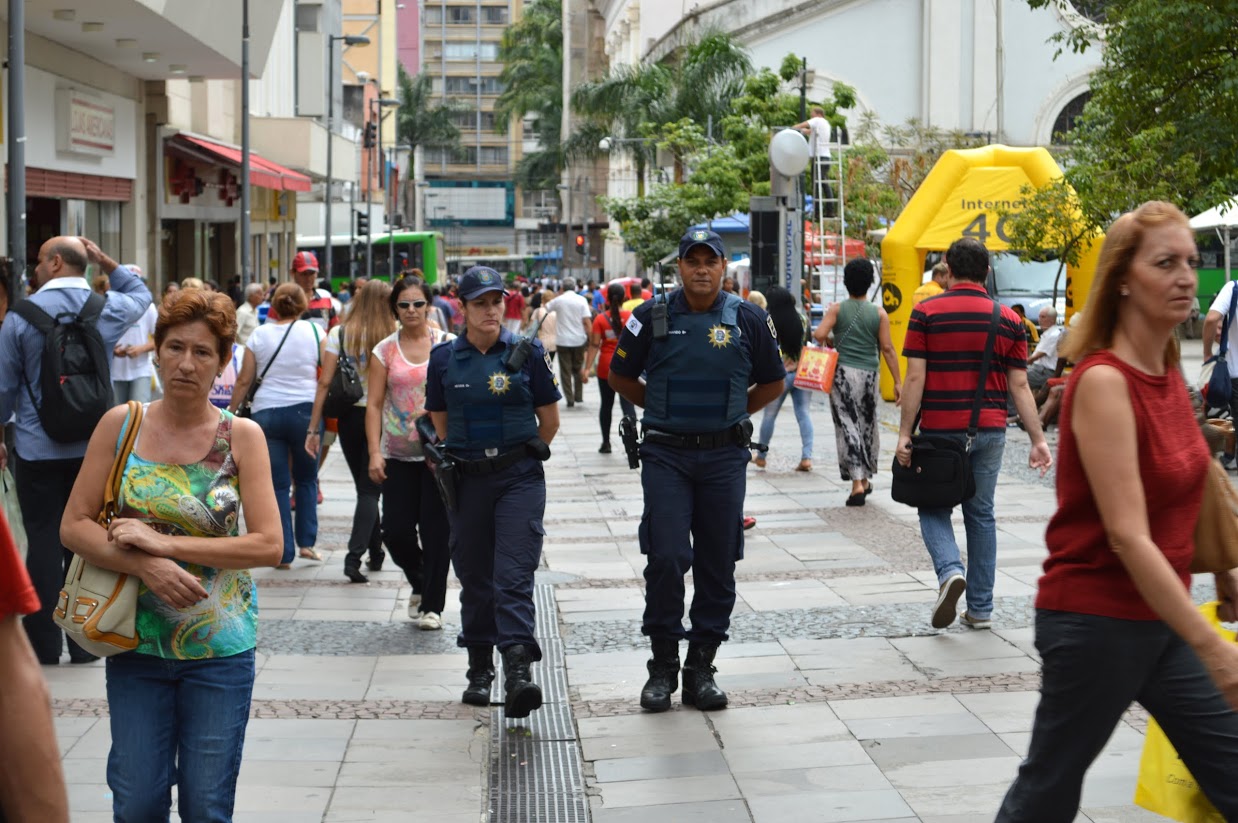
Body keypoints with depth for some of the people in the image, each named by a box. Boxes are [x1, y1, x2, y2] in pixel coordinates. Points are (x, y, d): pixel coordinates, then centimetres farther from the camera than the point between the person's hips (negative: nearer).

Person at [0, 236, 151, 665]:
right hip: (93, 448, 2)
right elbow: (141, 294, 23)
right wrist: (105, 261, 11)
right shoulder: (108, 308, -1)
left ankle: (44, 644, 6)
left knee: (44, 541, 3)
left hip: (37, 449, -2)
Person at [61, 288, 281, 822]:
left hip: (219, 648, -1)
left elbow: (268, 545, -10)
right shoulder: (121, 425, -1)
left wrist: (167, 544, -16)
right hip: (137, 643, 1)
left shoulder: (242, 437, -4)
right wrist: (145, 565, -18)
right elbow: (74, 526, -2)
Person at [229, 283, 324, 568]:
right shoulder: (314, 331, 0)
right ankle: (306, 542, 15)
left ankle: (284, 553, 4)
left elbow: (244, 381, 3)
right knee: (306, 479, 18)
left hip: (266, 413, 0)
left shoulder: (259, 334, 3)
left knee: (278, 484, 5)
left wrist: (229, 413, 11)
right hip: (305, 410, 0)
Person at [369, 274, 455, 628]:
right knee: (396, 530, -2)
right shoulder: (385, 350, 5)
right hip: (399, 454, 2)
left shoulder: (448, 344, 1)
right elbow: (374, 404, 2)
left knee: (436, 530, -2)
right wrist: (374, 452, -7)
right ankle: (419, 582, 28)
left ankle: (432, 605, 9)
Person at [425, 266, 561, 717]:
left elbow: (549, 420, 7)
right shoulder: (444, 358, 3)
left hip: (519, 478, -2)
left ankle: (518, 671, -21)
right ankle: (479, 671, 21)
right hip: (466, 480, 2)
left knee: (514, 575, -12)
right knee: (474, 577, 9)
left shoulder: (527, 353, -1)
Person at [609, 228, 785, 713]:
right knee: (665, 558, -10)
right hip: (666, 454, -2)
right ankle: (663, 667, 4)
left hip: (724, 455, 2)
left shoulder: (748, 319, 3)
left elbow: (772, 383, 16)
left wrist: (731, 413, 10)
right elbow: (620, 377, 13)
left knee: (718, 564, 4)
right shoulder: (653, 317, 0)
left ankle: (701, 668, 15)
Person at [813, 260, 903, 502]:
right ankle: (865, 479, 27)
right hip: (869, 374, 2)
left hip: (842, 373, -2)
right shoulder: (879, 314, 1)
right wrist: (898, 381, 2)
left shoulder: (837, 309, -2)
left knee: (847, 425, -2)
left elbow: (819, 334, -15)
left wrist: (824, 342, 10)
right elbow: (887, 349, -1)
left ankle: (857, 482, -12)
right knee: (867, 425, 16)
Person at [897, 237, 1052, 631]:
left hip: (940, 431, -3)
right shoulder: (1009, 320, 3)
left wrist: (904, 433, -6)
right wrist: (1038, 440, 4)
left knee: (933, 508, 12)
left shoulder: (926, 313, -4)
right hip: (989, 431, 3)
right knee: (981, 514, 12)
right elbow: (1019, 385, 1)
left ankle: (949, 570, -16)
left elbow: (915, 378, -9)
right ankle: (980, 608, 15)